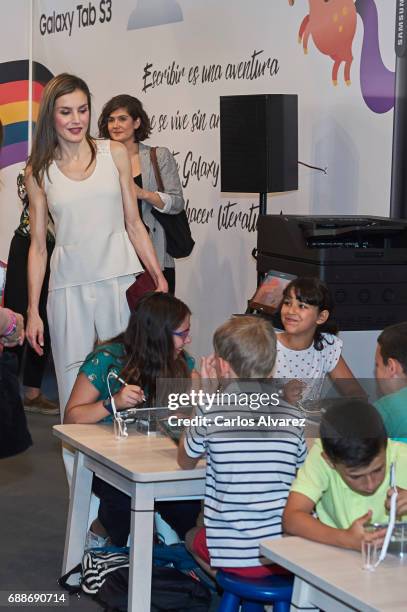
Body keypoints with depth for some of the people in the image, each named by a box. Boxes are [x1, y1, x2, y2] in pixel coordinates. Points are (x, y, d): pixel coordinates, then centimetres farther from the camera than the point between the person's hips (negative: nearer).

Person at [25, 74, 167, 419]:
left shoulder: (115, 154, 7)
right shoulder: (39, 173, 7)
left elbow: (134, 224, 10)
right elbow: (38, 246, 8)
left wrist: (158, 276, 2)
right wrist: (32, 311, 5)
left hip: (120, 276, 0)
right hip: (69, 284, 0)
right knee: (75, 384, 0)